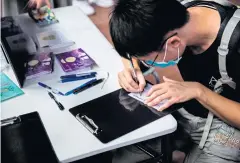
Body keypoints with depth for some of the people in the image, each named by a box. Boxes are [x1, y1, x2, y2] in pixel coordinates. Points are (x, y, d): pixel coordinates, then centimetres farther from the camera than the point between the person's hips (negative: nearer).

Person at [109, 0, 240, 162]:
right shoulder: (175, 17, -14)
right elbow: (133, 44, 4)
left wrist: (198, 91, -29)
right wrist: (133, 66, -15)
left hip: (225, 128, -5)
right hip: (182, 113, 5)